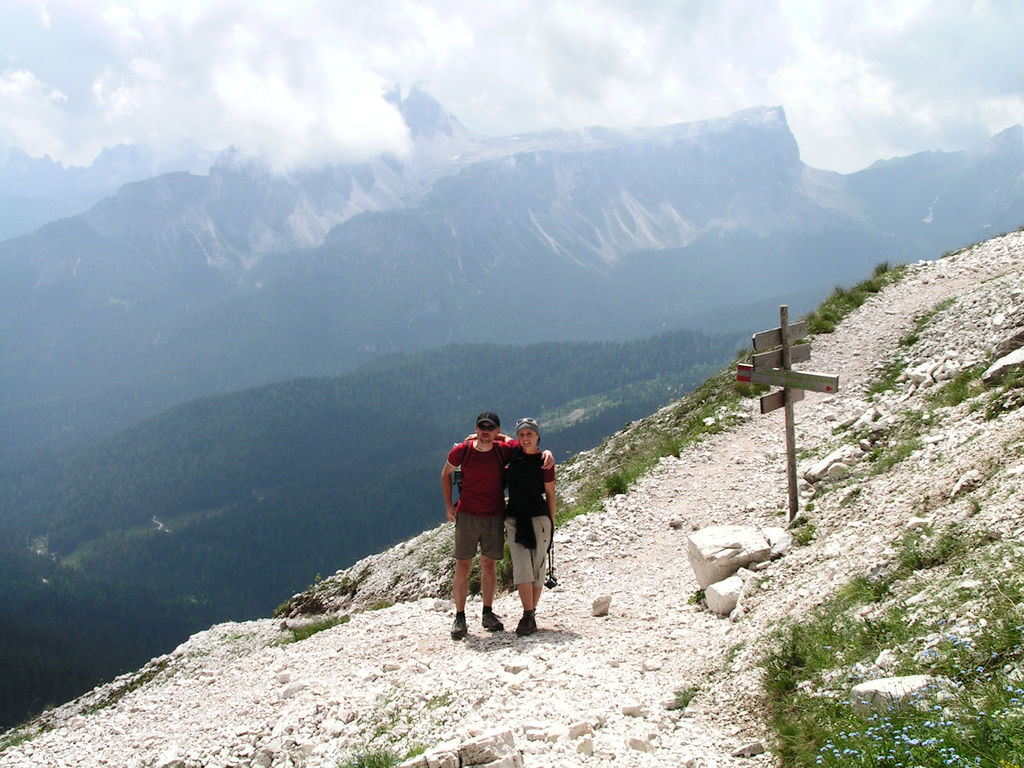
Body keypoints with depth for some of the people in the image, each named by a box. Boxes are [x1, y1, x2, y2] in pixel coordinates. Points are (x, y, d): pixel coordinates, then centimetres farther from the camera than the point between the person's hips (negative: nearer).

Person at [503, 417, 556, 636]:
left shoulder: (544, 461, -4)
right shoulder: (513, 453, 3)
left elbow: (550, 494, 4)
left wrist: (552, 522, 6)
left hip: (539, 517, -2)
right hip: (514, 518, 2)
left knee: (537, 568, 3)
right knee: (521, 567, -8)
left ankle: (532, 614, 11)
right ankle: (528, 616, -8)